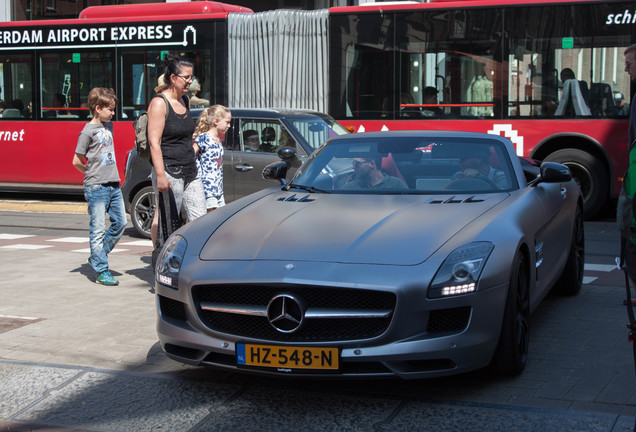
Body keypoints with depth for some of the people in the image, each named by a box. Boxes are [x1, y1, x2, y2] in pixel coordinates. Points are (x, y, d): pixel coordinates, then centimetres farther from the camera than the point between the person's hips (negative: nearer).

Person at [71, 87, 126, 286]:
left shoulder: (109, 126, 13)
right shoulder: (88, 131, -10)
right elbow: (77, 161, -6)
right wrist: (93, 173, 5)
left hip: (113, 185, 8)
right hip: (96, 187, -8)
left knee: (120, 223, 8)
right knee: (98, 229, -3)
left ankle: (96, 257, 23)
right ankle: (101, 272, 0)